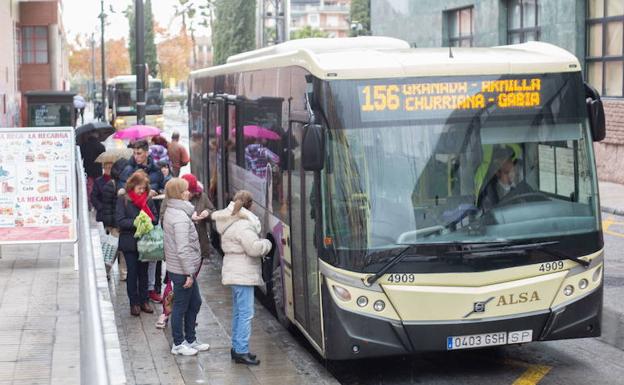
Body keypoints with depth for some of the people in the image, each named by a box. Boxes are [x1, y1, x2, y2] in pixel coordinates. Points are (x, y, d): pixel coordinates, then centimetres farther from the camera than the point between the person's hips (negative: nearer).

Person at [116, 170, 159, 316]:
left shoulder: (148, 199, 4)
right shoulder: (123, 199, -7)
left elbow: (155, 218, 5)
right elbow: (120, 221, -13)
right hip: (129, 242, -3)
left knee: (143, 272, 11)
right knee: (132, 272, 4)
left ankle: (144, 301, 21)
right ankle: (134, 303, 12)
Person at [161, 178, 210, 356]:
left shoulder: (170, 211, 9)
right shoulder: (180, 218, -23)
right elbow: (182, 249, -25)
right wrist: (189, 273, -21)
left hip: (181, 269, 10)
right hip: (181, 271, -10)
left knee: (195, 303, 19)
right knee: (181, 306, 4)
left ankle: (190, 340, 29)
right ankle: (178, 344, 17)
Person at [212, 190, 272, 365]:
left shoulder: (229, 221, 11)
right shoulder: (243, 225, -20)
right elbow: (254, 248, -25)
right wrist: (267, 244, -6)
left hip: (234, 272, 10)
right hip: (243, 274, -10)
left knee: (238, 312, 17)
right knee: (246, 313, -7)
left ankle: (237, 347, 24)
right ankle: (241, 352, -6)